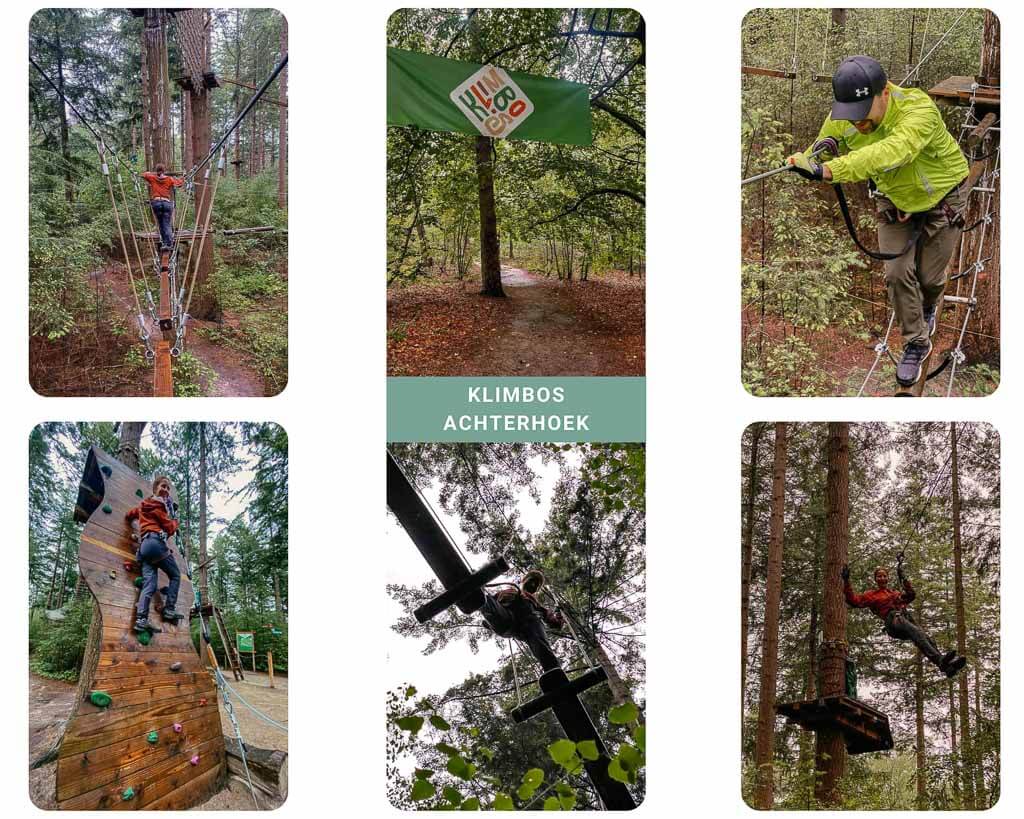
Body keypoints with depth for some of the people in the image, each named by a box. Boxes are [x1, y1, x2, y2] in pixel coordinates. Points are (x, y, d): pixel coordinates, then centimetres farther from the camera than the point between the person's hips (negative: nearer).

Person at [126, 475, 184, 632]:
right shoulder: (159, 505, 0)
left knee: (149, 583, -4)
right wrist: (175, 520, 18)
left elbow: (129, 515, 39)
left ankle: (141, 619, -20)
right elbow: (170, 528, 0)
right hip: (156, 542, -7)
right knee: (175, 575, 7)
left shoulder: (143, 505, 25)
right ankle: (169, 610, -1)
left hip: (144, 545, 7)